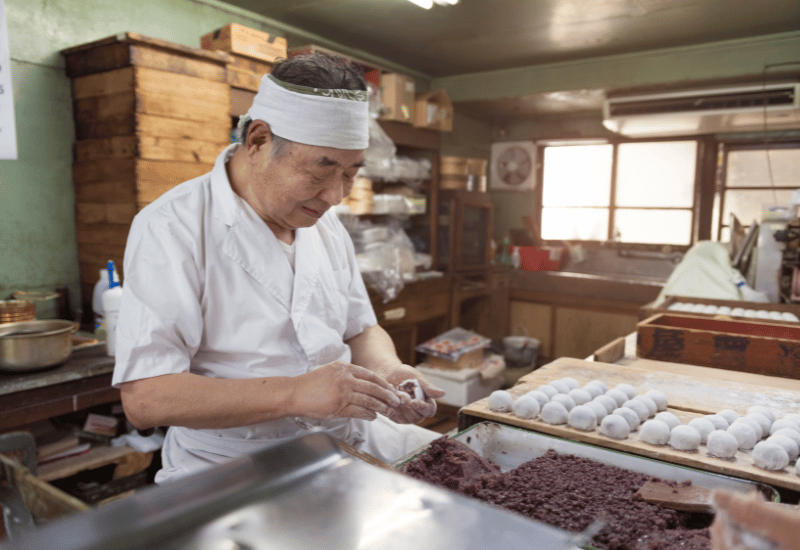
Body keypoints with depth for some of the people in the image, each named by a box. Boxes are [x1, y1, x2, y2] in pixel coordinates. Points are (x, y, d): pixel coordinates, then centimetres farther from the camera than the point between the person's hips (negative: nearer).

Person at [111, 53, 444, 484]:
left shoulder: (324, 223, 9)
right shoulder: (170, 228, -14)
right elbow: (144, 399, -20)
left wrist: (388, 371, -7)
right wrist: (294, 394, -30)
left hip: (349, 444, 6)